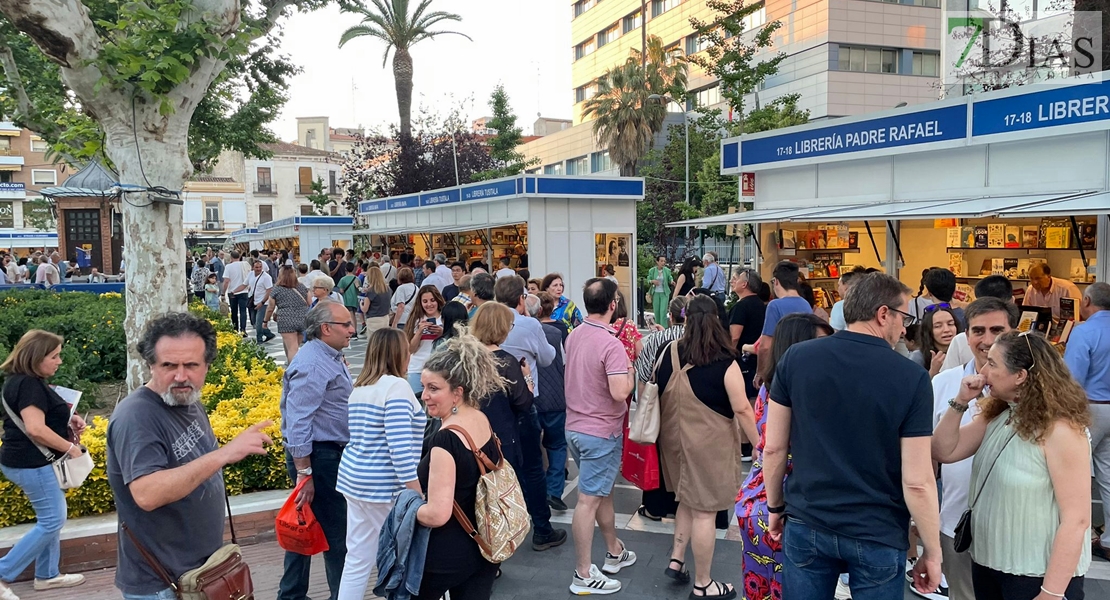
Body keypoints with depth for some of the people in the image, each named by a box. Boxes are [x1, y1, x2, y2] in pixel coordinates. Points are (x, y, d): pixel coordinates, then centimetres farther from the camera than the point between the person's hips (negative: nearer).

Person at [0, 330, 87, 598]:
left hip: (31, 461, 11)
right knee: (51, 521, -5)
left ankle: (47, 575, 26)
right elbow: (35, 429, -28)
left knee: (51, 518, 17)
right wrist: (71, 448, -18)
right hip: (33, 464, -11)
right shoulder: (28, 385, -20)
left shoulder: (25, 381, 12)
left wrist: (68, 420, 9)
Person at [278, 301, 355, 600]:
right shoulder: (312, 365, -21)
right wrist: (304, 473, -25)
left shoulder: (329, 357, 11)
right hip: (317, 456, -10)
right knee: (337, 533, -1)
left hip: (330, 453, 10)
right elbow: (297, 422, -24)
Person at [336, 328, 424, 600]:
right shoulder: (396, 386, -14)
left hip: (353, 478, 8)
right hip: (384, 485, -8)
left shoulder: (359, 388, 12)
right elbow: (400, 446, -21)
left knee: (357, 558, 12)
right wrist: (416, 493, -18)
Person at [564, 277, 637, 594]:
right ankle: (583, 575, 8)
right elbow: (619, 393, -28)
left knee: (602, 491, 22)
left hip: (575, 426, 8)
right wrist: (631, 372, -8)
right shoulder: (611, 344, -22)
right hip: (600, 432, -8)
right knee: (589, 500, -2)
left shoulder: (573, 336, 4)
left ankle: (615, 552, 37)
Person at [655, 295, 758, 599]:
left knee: (688, 500, 25)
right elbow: (742, 410, -16)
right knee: (704, 510, 5)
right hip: (709, 444, -5)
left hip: (676, 438, 5)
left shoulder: (668, 352, -3)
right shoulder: (725, 363, -16)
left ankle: (676, 559, 25)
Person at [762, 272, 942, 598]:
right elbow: (917, 482, -14)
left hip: (806, 524, 2)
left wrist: (775, 507, 13)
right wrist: (933, 552, -2)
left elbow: (774, 448, -2)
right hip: (878, 536, -2)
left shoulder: (795, 358, -7)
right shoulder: (912, 377, -14)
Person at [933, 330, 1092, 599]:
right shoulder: (995, 416, 3)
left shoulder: (1060, 429, -20)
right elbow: (943, 453, 3)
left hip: (1038, 575, -7)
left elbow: (1076, 519, -21)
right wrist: (960, 402, -8)